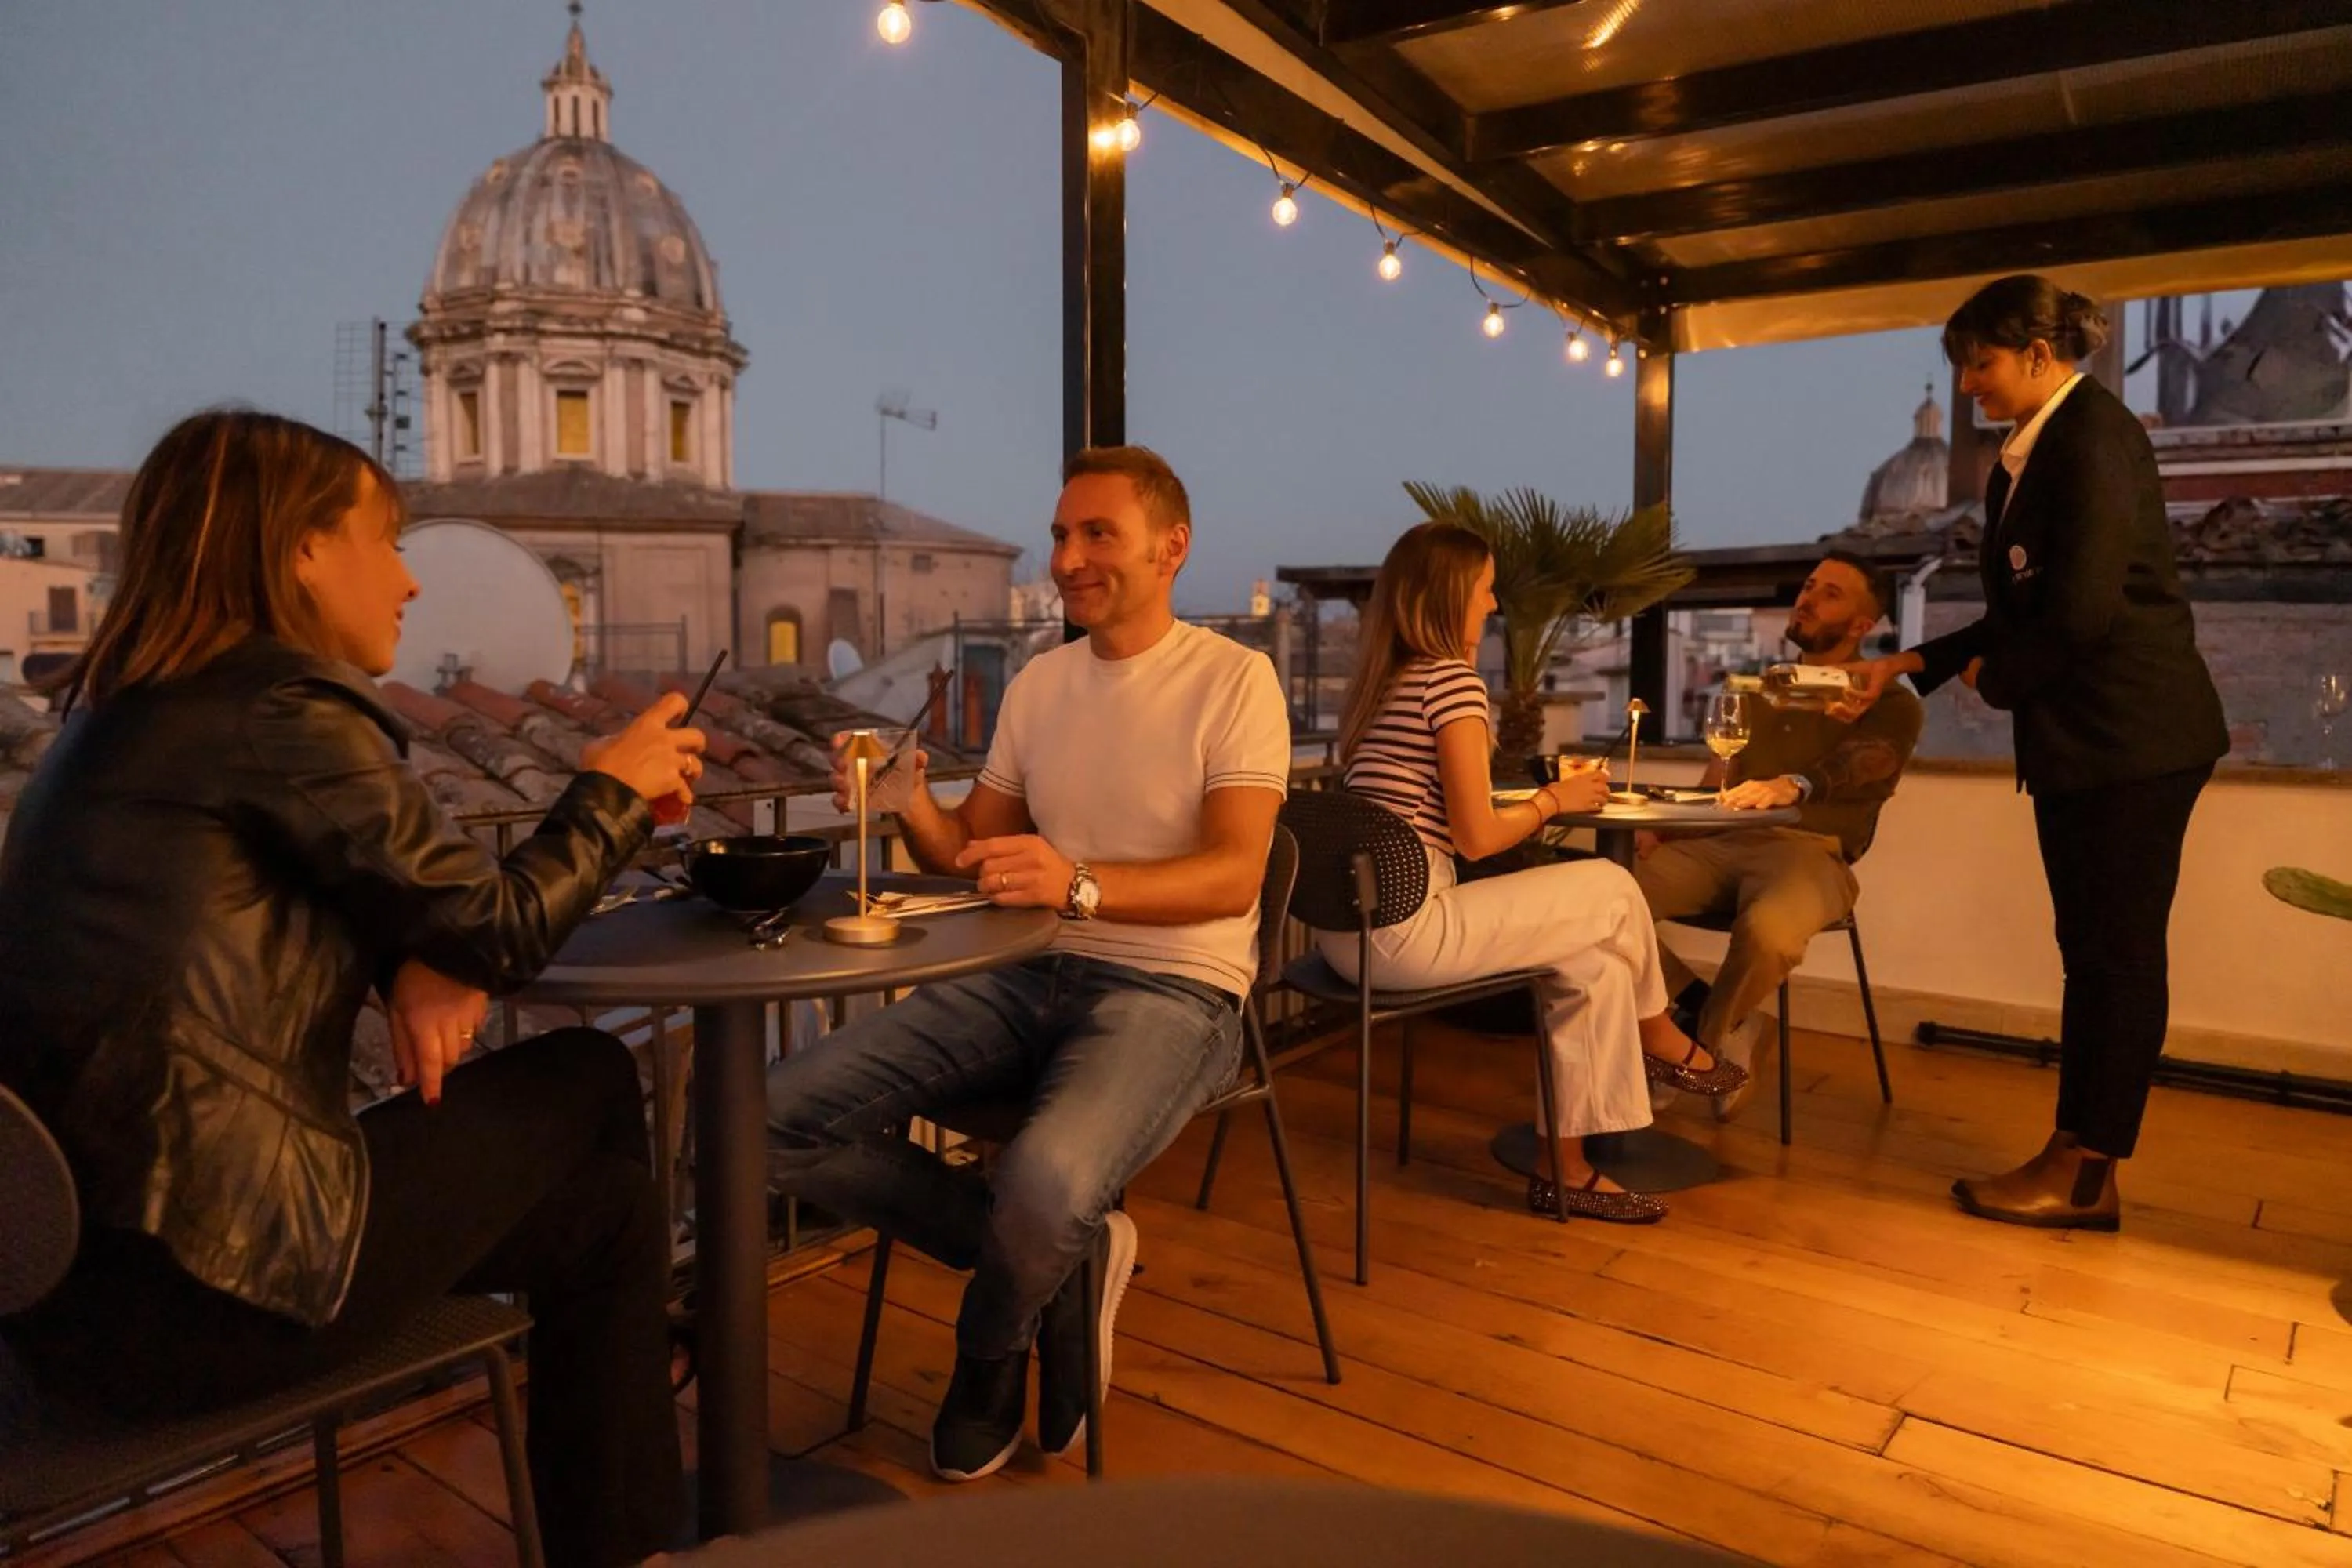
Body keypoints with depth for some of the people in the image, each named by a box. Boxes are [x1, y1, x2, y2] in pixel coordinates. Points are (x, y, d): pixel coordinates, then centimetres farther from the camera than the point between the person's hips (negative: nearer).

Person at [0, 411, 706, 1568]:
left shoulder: (121, 712, 13)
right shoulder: (287, 707, -14)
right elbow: (501, 927, -9)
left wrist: (417, 968, -2)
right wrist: (613, 787, 6)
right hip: (196, 1282, -8)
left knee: (591, 1191, 15)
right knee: (586, 1085, 6)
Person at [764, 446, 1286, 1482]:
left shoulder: (1233, 679, -4)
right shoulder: (1038, 685, 14)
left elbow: (1234, 875, -17)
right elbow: (971, 854, 15)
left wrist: (1077, 884, -34)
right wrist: (912, 809, -8)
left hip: (1173, 990, -5)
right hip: (1031, 976, 6)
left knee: (1046, 1183, -36)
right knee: (781, 1114, -13)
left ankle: (990, 1356, 4)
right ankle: (1058, 1264, 3)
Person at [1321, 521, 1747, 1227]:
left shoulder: (1373, 686, 16)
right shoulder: (1454, 679, -11)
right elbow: (1477, 837, -13)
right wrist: (1556, 798, 5)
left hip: (1349, 930, 9)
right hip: (1401, 932, -9)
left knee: (1595, 962, 13)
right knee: (1613, 889, 4)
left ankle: (1570, 1167, 18)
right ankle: (1662, 1041, 31)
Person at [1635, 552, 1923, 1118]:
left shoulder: (1889, 704, 9)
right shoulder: (1759, 689, 26)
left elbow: (1854, 767, -14)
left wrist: (1791, 786, -37)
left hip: (1810, 851, -4)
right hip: (1720, 842, 4)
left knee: (1767, 930, -39)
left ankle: (1709, 1038, -7)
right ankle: (1713, 1014, -5)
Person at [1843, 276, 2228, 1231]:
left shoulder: (2093, 433, -13)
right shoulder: (2031, 455, 14)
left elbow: (2082, 607, -23)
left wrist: (1997, 678, -6)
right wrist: (1909, 665, 14)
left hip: (2131, 738, -9)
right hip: (2078, 740, 9)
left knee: (2116, 953, -1)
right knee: (2092, 952, 11)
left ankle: (2086, 1176, 9)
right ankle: (2075, 1159, 20)